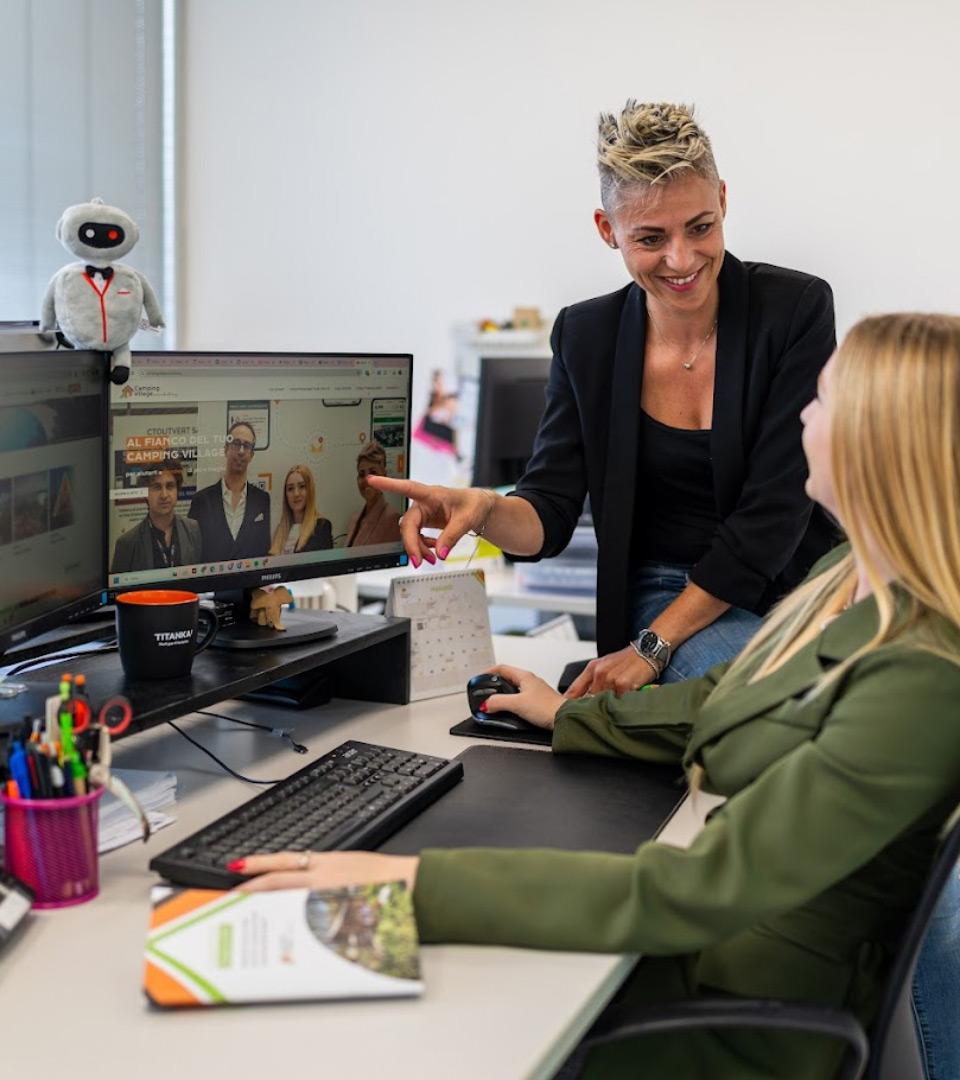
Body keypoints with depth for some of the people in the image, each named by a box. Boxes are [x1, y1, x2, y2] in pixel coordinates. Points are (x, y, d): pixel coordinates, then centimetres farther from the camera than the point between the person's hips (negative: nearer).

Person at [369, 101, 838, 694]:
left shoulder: (796, 308, -9)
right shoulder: (585, 335, 0)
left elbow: (775, 509, -13)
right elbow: (549, 516, -2)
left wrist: (650, 647, -16)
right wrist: (485, 509, -28)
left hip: (795, 587, 0)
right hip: (664, 594, 0)